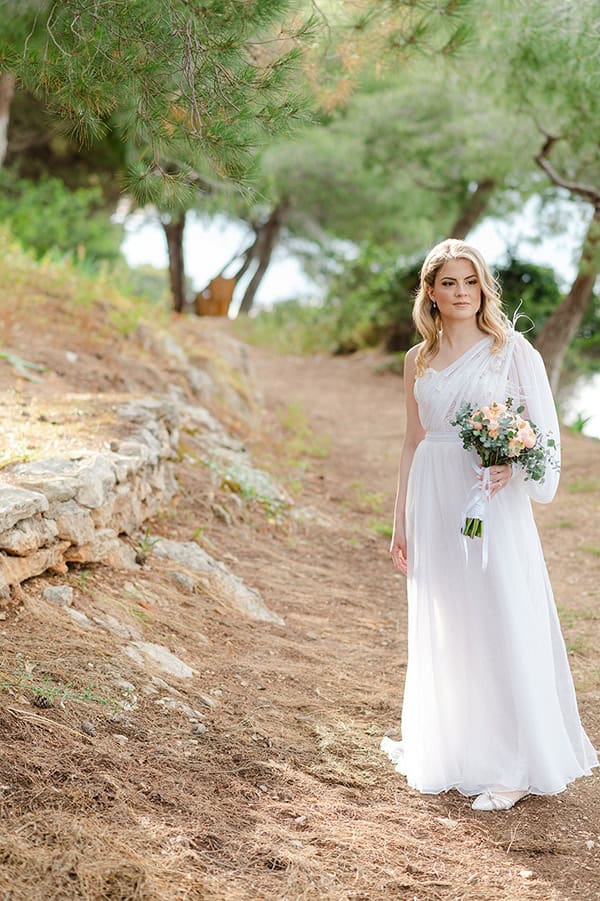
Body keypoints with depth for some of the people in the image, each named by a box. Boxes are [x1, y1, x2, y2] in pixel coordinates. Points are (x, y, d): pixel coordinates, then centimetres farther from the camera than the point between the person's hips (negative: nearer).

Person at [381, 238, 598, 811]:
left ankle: (515, 767, 7)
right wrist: (401, 523, 13)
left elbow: (545, 425, -2)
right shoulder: (419, 361, 11)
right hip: (434, 503, 4)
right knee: (441, 630, 9)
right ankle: (446, 754, 22)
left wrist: (514, 464, -22)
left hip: (492, 501, -4)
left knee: (503, 627, -3)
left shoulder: (511, 349, -1)